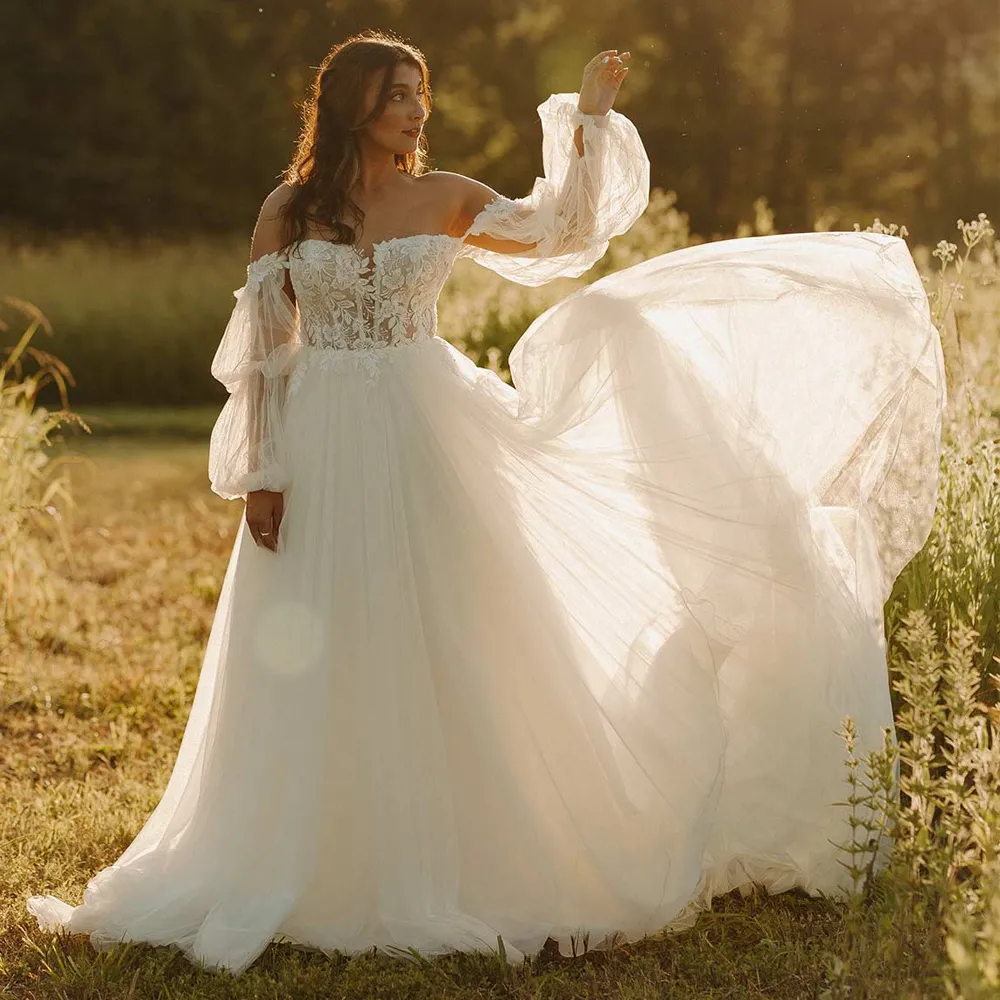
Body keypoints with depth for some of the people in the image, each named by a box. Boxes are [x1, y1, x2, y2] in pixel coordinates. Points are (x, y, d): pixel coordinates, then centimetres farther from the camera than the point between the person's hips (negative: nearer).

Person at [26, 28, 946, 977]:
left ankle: (447, 864, 15)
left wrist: (589, 119, -6)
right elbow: (261, 350, 2)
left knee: (440, 648, 4)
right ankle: (321, 871, 16)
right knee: (322, 664, 3)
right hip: (325, 449, -1)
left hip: (427, 439, 1)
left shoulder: (444, 199, 4)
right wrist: (259, 474, -3)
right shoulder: (287, 210, 1)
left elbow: (565, 232, 3)